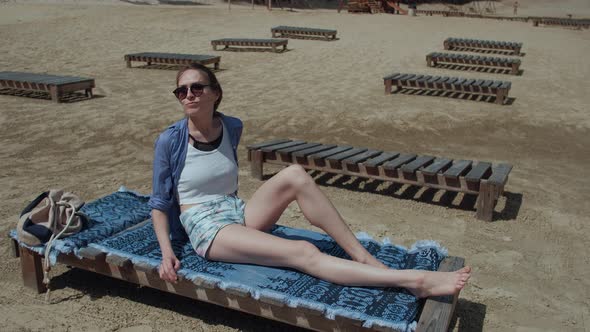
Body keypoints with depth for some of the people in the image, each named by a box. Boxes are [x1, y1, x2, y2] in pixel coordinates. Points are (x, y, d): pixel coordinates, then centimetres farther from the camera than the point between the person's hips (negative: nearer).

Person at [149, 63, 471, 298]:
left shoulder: (231, 127, 3)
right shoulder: (169, 141, -10)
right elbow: (159, 203, -5)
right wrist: (167, 252, -16)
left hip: (239, 213, 5)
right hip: (207, 230, -5)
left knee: (294, 174, -25)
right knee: (303, 253, -27)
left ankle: (363, 256, -22)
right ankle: (416, 280, -34)